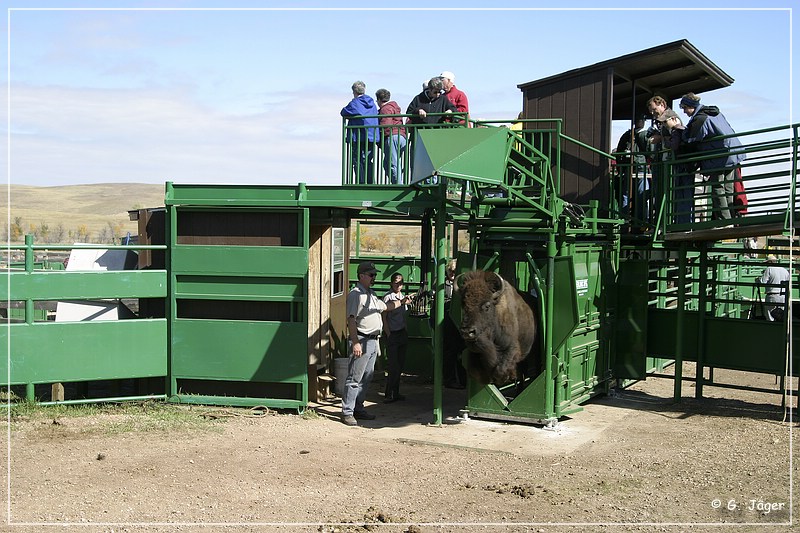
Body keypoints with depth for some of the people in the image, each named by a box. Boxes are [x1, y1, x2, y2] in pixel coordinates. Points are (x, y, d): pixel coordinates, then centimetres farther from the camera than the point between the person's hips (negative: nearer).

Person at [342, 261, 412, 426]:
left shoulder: (371, 294, 18)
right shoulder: (355, 294, -11)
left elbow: (385, 306, 36)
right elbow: (351, 320, -18)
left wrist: (402, 302, 28)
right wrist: (355, 342, -24)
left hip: (373, 341, 9)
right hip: (361, 340, -9)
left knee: (367, 377, 13)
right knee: (355, 378, -7)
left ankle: (358, 408, 21)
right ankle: (347, 412, -4)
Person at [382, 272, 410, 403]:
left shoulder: (403, 297, 14)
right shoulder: (387, 297, -8)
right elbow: (384, 318, -9)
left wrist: (406, 333, 15)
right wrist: (388, 334, -14)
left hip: (402, 333, 7)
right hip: (392, 333, -7)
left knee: (400, 365, 9)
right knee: (394, 366, -9)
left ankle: (395, 393, 17)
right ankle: (389, 395, -3)